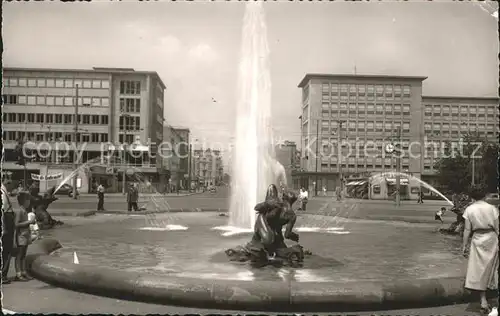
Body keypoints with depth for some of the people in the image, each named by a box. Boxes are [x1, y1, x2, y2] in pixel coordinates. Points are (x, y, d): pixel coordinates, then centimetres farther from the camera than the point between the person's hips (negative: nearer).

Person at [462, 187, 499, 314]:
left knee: (479, 270, 2)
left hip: (478, 240, -1)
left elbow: (467, 230, -4)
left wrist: (464, 245, 3)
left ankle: (483, 301, -1)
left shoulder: (469, 209, -3)